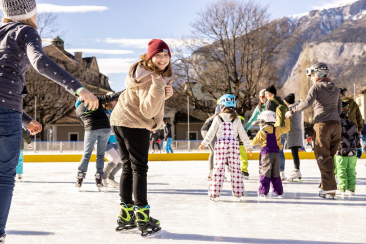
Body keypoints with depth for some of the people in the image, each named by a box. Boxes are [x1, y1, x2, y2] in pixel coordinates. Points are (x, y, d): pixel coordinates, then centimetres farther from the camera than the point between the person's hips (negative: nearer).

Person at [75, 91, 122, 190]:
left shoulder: (78, 110, 19)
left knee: (87, 154, 9)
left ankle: (80, 176, 4)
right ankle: (99, 177, 4)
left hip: (91, 130, 0)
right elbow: (111, 97, 5)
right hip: (105, 128, 0)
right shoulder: (96, 99, 12)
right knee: (100, 155, 9)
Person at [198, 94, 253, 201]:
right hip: (234, 144, 1)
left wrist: (204, 144, 12)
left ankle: (214, 192, -2)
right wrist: (248, 147, 18)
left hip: (221, 144, -1)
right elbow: (243, 134, 7)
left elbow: (211, 133, 1)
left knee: (219, 168, -1)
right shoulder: (237, 119, 5)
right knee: (235, 168, 6)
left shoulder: (218, 118, -1)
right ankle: (238, 192, 10)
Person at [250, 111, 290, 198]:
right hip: (276, 153, 4)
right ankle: (279, 191, 14)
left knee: (265, 172, -4)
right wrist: (287, 120, 36)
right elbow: (287, 128, 20)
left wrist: (249, 142, 29)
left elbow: (254, 142, 7)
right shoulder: (277, 130, 5)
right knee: (276, 173, 11)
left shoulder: (261, 132, -3)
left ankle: (263, 190, -10)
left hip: (266, 154, -4)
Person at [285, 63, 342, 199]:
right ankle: (327, 185, 13)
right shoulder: (335, 89, 19)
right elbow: (339, 109, 20)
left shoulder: (317, 87, -1)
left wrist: (292, 111, -8)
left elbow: (308, 102, -16)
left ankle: (329, 188, -8)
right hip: (336, 124, 6)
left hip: (322, 124, -6)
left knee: (323, 157, -4)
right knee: (329, 156, 12)